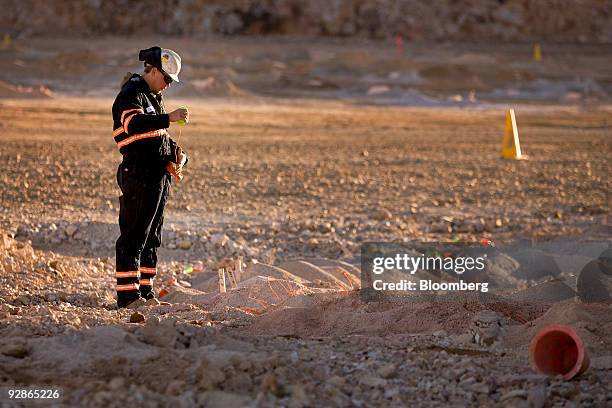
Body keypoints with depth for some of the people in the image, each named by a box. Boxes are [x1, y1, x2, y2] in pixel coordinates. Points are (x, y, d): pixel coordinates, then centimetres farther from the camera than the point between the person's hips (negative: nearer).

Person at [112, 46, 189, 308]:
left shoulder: (154, 97, 21)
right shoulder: (131, 94, -10)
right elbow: (134, 123, -31)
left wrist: (176, 155, 9)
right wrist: (169, 118, -39)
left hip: (159, 176, 10)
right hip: (139, 176, -10)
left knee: (151, 237, 13)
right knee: (133, 236, -9)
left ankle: (146, 291, 19)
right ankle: (127, 295, -9)